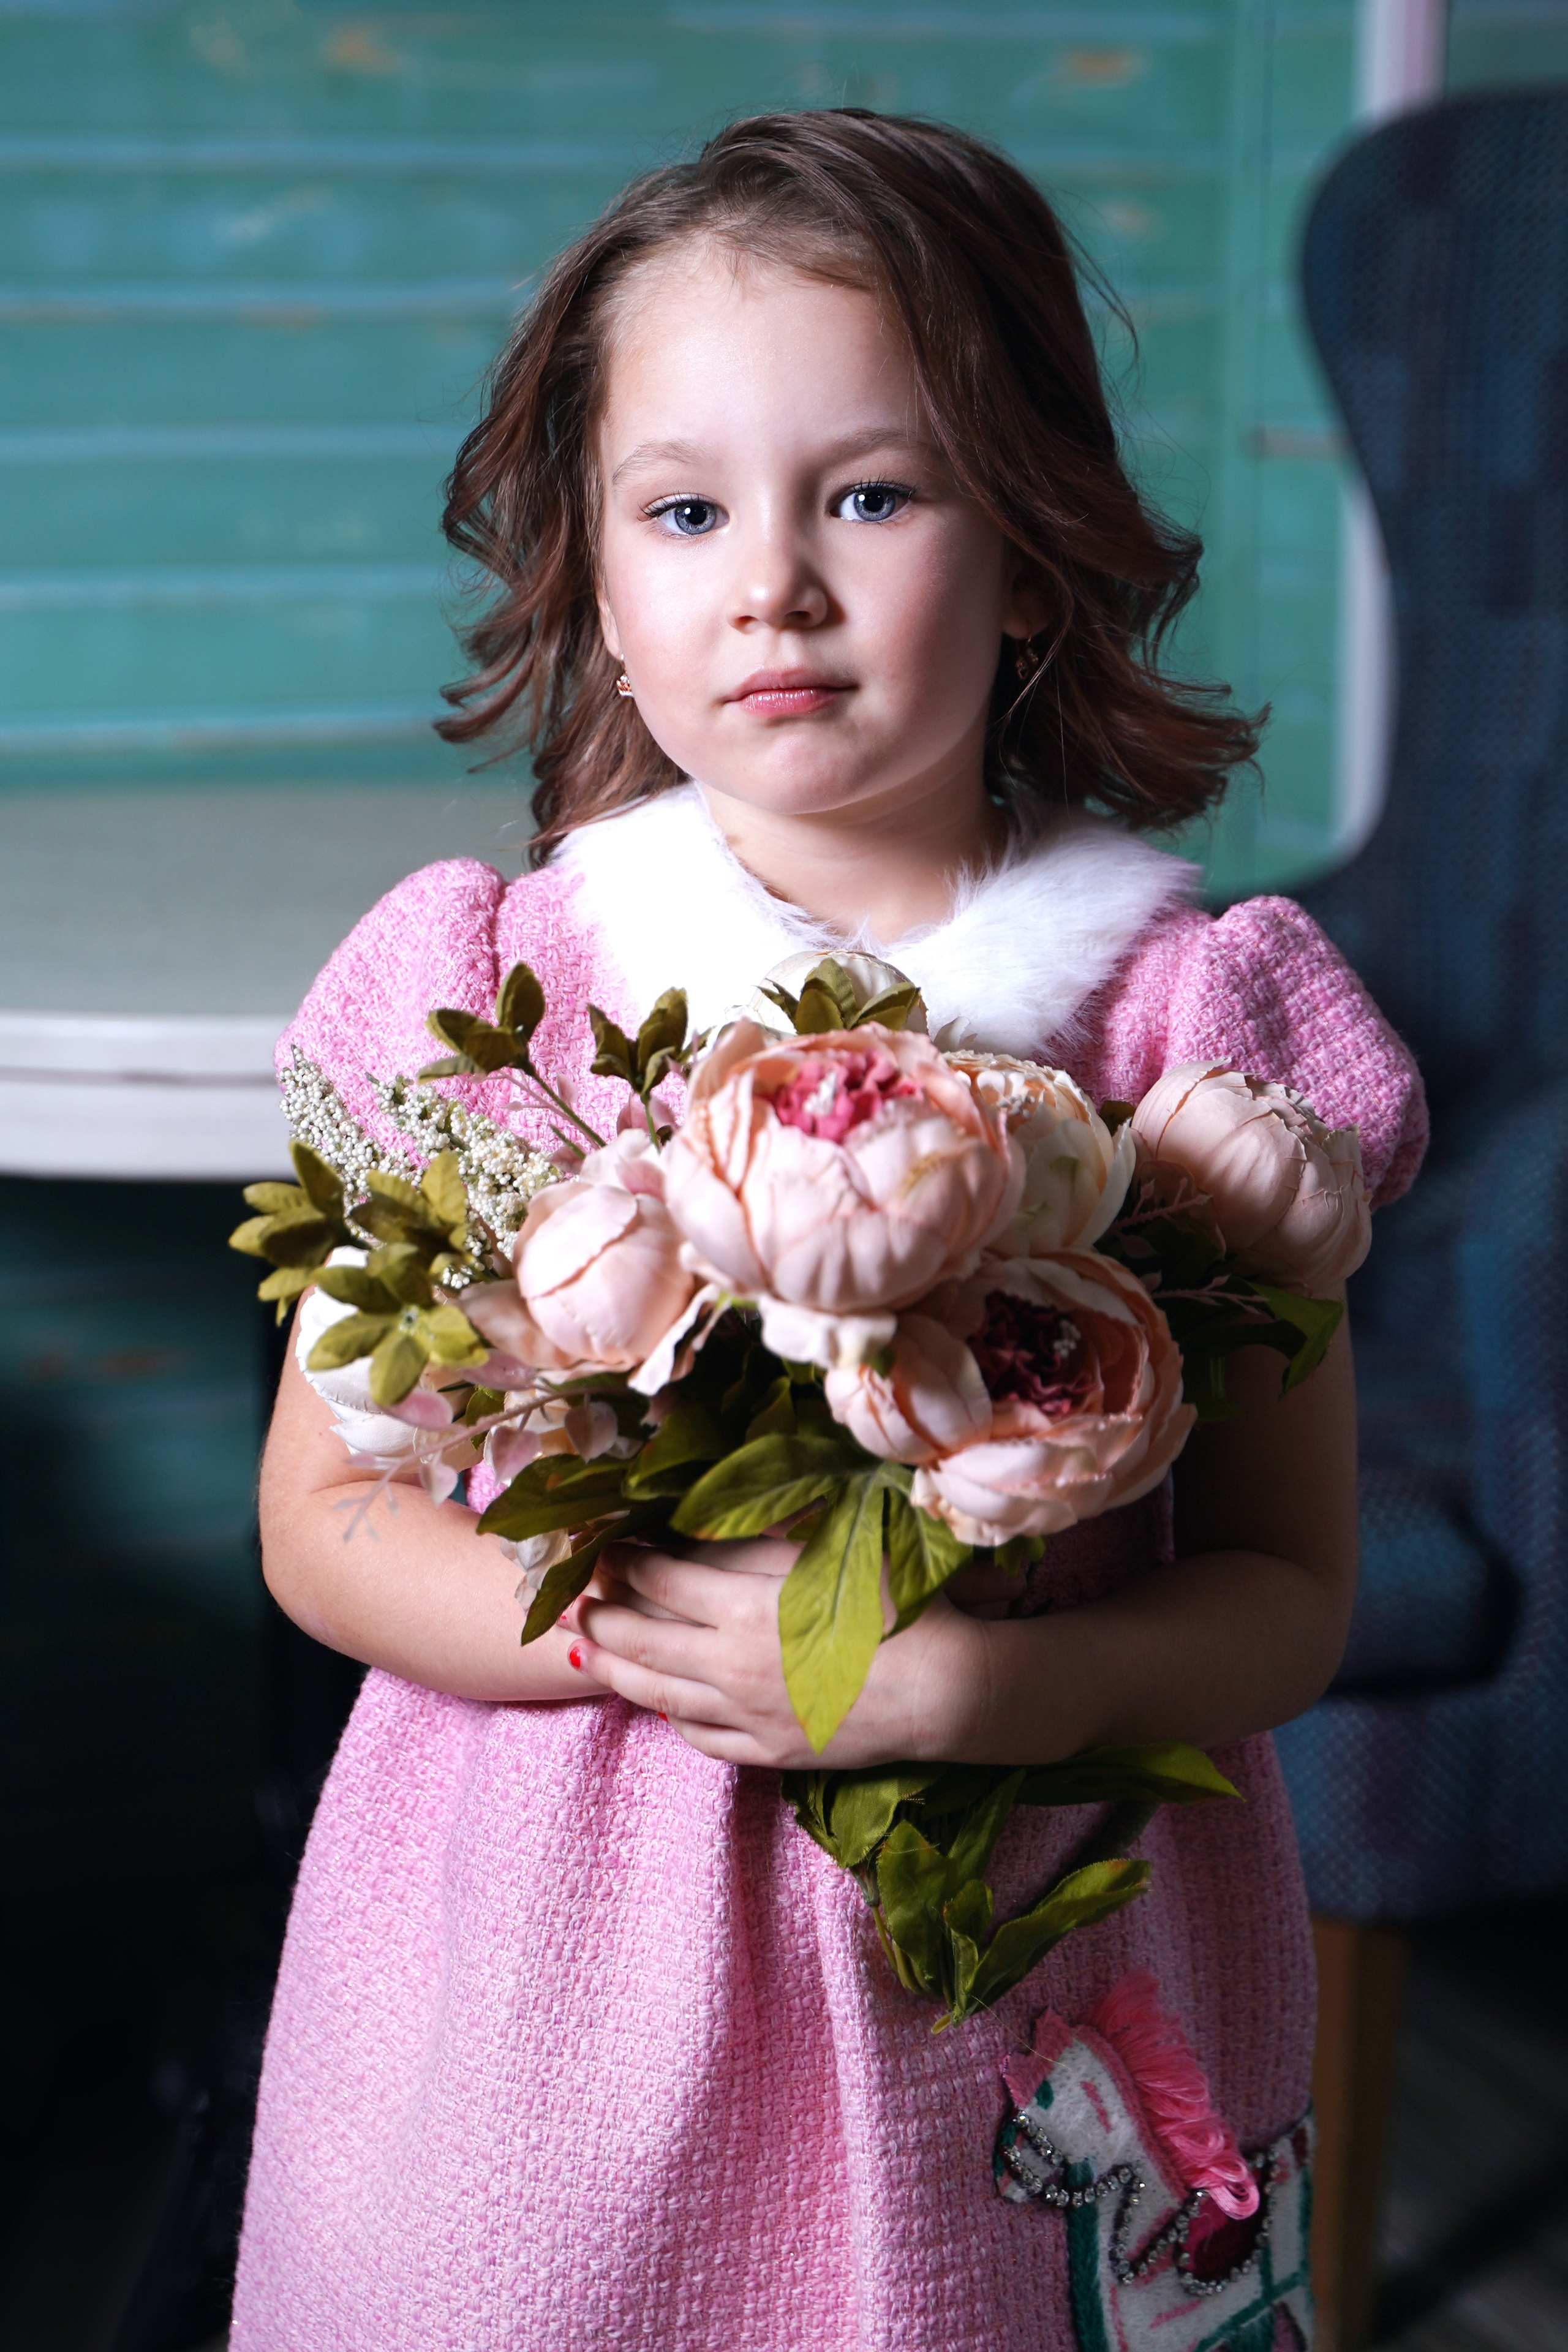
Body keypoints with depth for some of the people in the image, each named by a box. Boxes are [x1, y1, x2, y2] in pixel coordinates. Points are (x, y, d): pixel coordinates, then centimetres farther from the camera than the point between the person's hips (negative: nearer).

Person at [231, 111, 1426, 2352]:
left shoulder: (1192, 1013, -7)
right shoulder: (482, 985, -5)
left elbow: (1291, 1586, -4)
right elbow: (322, 1517, -2)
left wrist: (970, 1684, -22)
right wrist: (638, 1621, -19)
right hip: (552, 1990, 1)